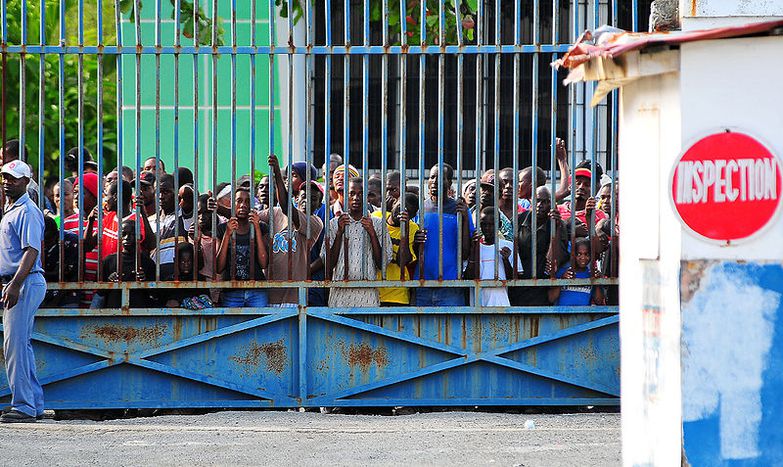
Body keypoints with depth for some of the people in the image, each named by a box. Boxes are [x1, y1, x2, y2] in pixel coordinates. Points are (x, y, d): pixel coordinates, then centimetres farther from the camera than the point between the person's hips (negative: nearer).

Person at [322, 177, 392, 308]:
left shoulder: (378, 224, 8)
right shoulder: (334, 224, 10)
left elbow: (382, 264, 2)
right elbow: (329, 265, 3)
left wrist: (372, 233, -8)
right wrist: (340, 232, -5)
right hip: (340, 291, 0)